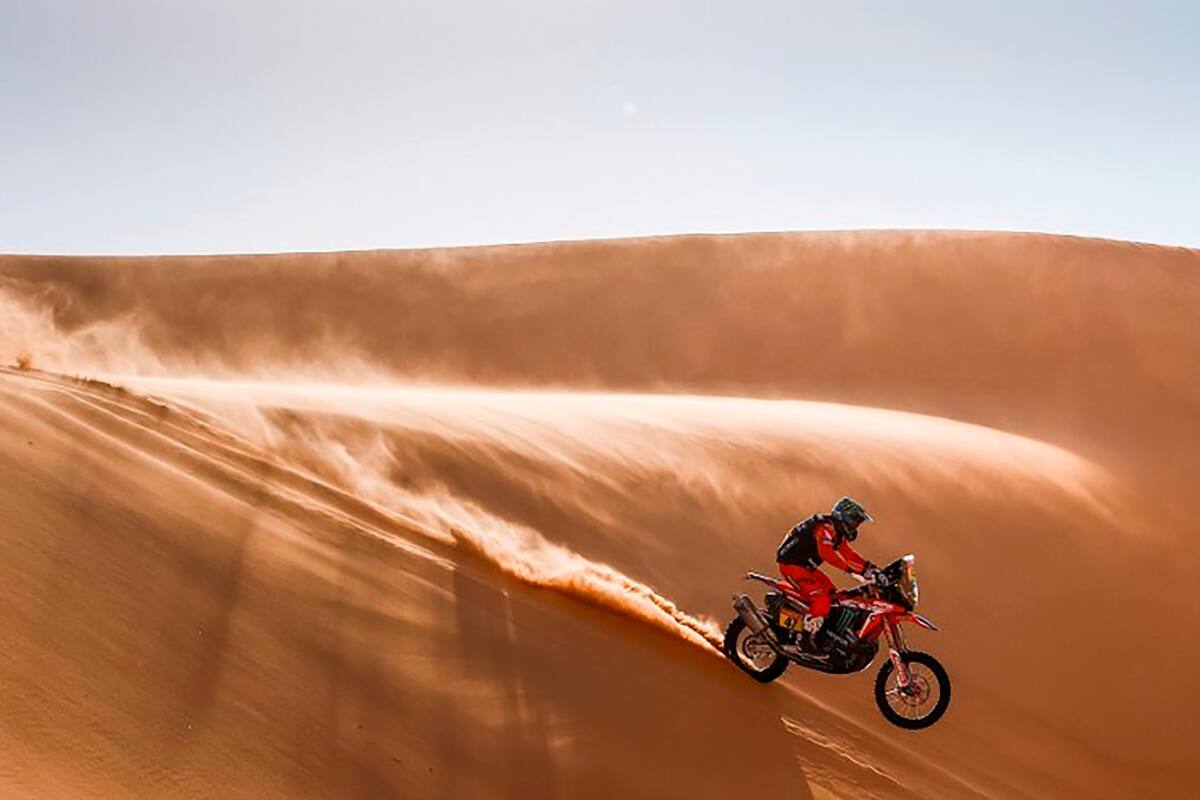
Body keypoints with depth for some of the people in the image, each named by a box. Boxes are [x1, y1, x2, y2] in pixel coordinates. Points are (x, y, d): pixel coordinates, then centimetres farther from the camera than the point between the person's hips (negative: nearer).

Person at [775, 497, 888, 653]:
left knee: (833, 595, 13)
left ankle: (825, 635, 20)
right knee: (821, 599, -25)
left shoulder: (838, 532, 12)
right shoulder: (826, 527, -22)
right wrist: (852, 569, -42)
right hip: (793, 565, -11)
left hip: (806, 567, 11)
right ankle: (809, 640, -23)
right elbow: (827, 553, -37)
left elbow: (848, 553, 13)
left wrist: (871, 568, 2)